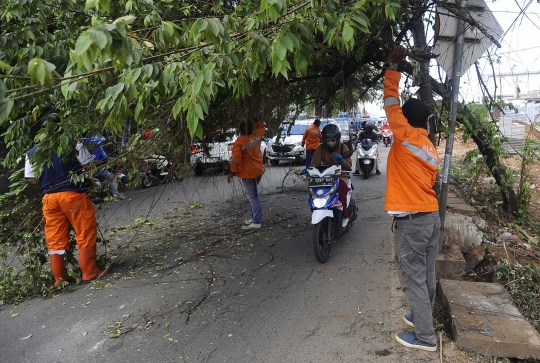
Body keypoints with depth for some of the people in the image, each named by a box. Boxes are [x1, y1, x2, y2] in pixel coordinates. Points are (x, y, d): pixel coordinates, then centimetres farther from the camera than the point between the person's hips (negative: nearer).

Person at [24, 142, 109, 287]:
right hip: (74, 194, -4)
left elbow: (34, 179, 5)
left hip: (49, 197, 4)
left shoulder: (32, 153, 4)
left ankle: (59, 277, 19)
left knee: (55, 240, 11)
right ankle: (90, 272, 11)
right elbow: (88, 166, -4)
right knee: (86, 234, 8)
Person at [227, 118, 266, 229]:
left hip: (248, 173, -8)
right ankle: (253, 217, 28)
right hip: (258, 170, 8)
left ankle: (256, 222, 3)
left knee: (252, 197, -2)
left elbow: (236, 160, -19)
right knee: (253, 195, 20)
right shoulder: (257, 134, -3)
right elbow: (261, 127, 22)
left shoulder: (239, 142, -21)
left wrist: (231, 173, -8)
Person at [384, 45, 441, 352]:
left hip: (411, 220, -8)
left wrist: (394, 65, 1)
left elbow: (391, 101, -7)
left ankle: (425, 337, 10)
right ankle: (423, 317, 33)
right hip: (432, 216, 8)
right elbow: (427, 184, 16)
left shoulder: (406, 137, -11)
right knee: (427, 274, 18)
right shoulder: (433, 150, 12)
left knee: (413, 278, 1)